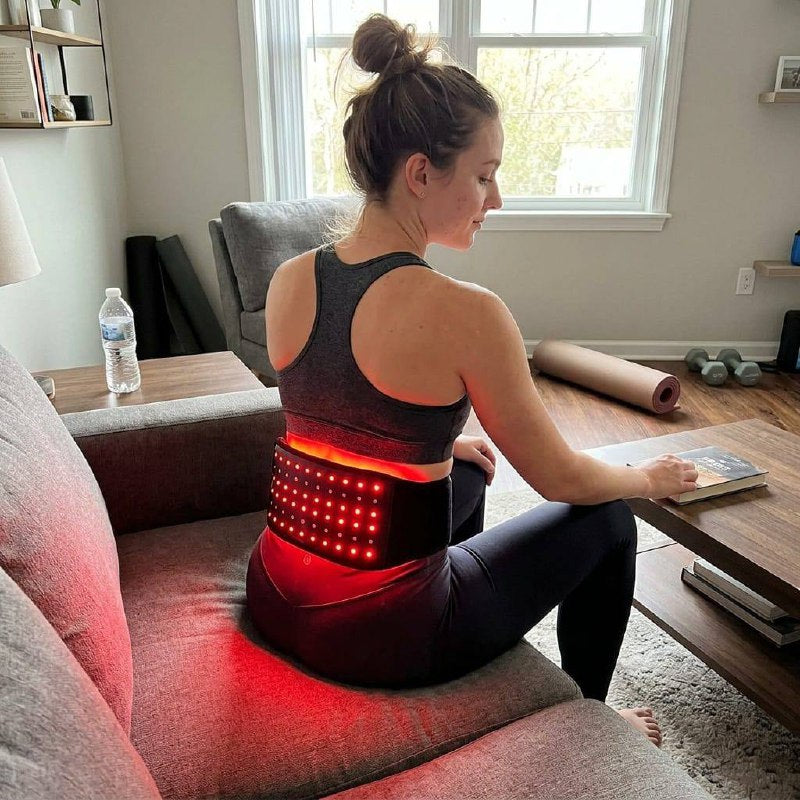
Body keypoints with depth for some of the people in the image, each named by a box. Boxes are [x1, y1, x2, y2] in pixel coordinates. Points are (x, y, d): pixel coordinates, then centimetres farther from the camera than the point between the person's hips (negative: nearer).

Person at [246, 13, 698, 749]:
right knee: (607, 522, 13)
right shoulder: (465, 313, -23)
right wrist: (652, 478, 9)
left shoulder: (289, 280, -3)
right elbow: (560, 477, -11)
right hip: (379, 637, -6)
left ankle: (484, 679, 54)